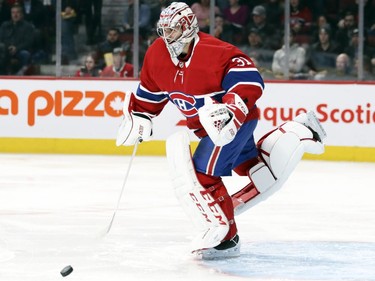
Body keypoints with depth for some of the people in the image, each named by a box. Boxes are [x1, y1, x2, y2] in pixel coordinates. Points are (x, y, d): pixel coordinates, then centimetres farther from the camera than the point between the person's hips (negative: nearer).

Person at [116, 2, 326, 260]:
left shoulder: (215, 52, -28)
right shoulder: (157, 55, -5)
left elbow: (250, 81, -31)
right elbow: (151, 93, 11)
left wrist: (230, 108, -42)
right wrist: (139, 118, 5)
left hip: (237, 120, -8)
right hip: (206, 126, 8)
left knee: (202, 173, -17)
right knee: (254, 168, 21)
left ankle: (226, 237, -8)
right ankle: (298, 133, 39)